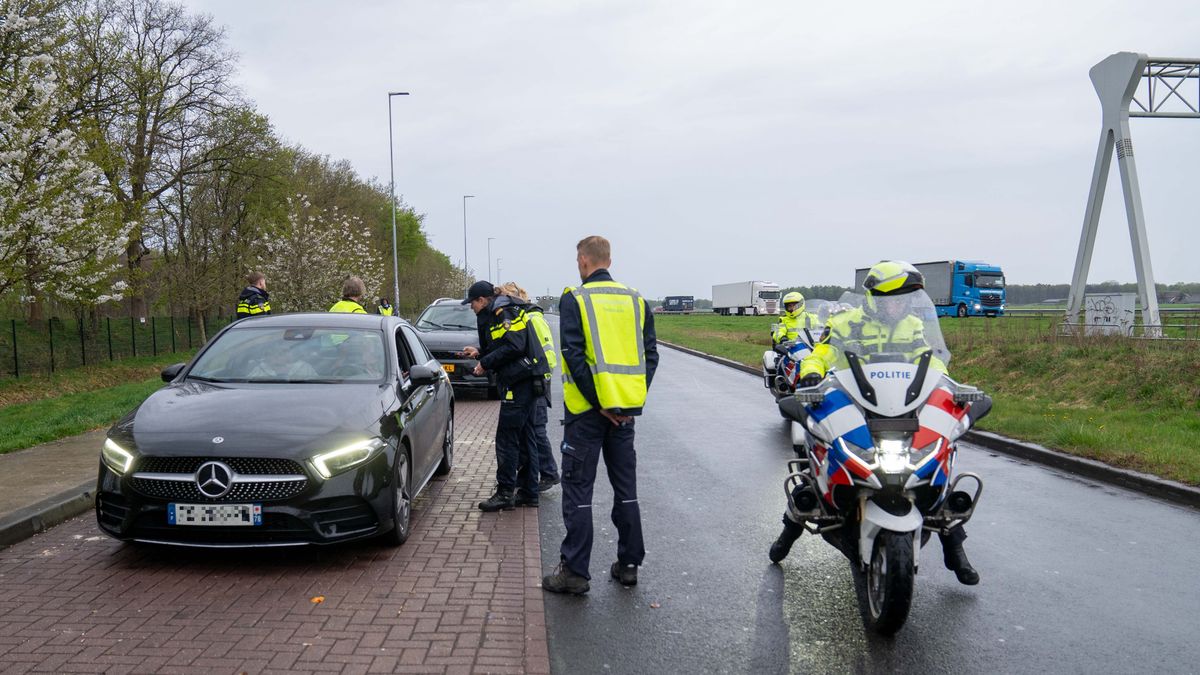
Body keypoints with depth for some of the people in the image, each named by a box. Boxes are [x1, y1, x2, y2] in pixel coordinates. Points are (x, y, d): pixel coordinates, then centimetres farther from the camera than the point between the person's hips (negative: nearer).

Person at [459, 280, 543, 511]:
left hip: (518, 384, -11)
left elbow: (514, 347, -22)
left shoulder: (505, 313, -11)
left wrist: (486, 363, -15)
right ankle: (528, 492, 17)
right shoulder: (496, 315, 19)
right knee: (525, 438, 12)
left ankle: (505, 493, -4)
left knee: (506, 440, -7)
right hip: (527, 385, 11)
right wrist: (479, 352, 18)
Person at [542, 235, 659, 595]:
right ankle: (629, 563, 20)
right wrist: (635, 399, 3)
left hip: (587, 409, -5)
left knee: (578, 489, 2)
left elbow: (574, 354, -15)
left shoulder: (575, 299, -7)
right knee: (625, 487, 14)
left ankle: (575, 571, 4)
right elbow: (650, 354, 6)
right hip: (625, 409, 5)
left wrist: (598, 402, -13)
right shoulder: (635, 300, 8)